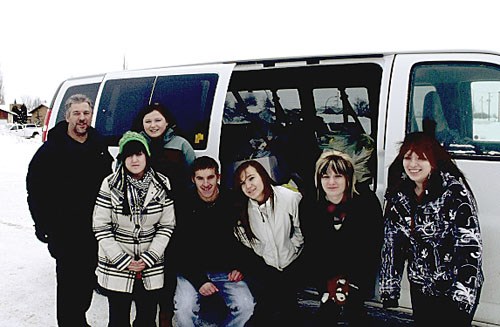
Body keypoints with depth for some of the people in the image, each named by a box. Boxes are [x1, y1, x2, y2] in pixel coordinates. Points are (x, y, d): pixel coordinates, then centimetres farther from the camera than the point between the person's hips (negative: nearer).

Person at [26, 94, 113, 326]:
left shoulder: (98, 146, 8)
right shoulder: (53, 148, -6)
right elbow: (34, 184, -6)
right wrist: (41, 223, -10)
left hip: (94, 226, 5)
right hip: (64, 229, -5)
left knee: (88, 277, 15)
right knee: (69, 278, 1)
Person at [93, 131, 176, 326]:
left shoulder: (162, 184, -3)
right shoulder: (110, 184, -8)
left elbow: (167, 225, 0)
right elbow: (100, 226, -7)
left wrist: (148, 258, -9)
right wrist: (123, 261, -11)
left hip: (151, 270, 2)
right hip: (115, 269, -1)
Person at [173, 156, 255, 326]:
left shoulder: (232, 202, -3)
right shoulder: (185, 206, -9)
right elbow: (179, 250, -9)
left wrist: (239, 267, -4)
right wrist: (199, 281, -18)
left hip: (226, 271, 2)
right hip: (192, 271, -1)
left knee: (246, 306, -19)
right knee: (183, 309, -25)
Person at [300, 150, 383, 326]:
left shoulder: (368, 202, -12)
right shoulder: (308, 206, -7)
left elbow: (374, 245, -9)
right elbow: (310, 248, -2)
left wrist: (348, 281, -12)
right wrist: (329, 281, -10)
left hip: (358, 270, -1)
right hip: (325, 274, 1)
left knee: (353, 309, -10)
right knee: (329, 308, -9)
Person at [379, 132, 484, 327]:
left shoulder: (454, 190, -17)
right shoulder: (399, 194, -2)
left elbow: (470, 244, -20)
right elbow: (392, 242, 2)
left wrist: (463, 293, -24)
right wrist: (389, 289, 1)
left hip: (454, 286, -5)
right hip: (420, 287, 5)